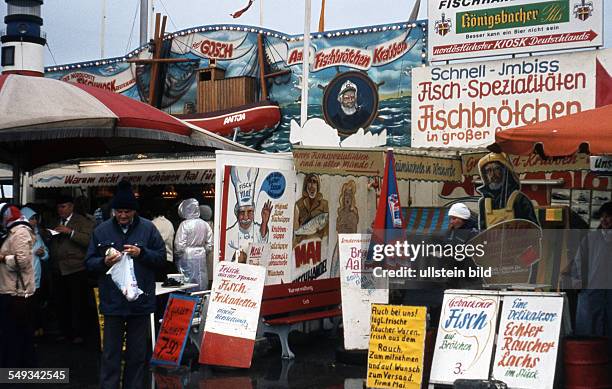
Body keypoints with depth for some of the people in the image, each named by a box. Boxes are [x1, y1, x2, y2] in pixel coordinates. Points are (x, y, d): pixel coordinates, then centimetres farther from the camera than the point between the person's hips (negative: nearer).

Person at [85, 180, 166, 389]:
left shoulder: (148, 228, -2)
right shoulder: (102, 230, 1)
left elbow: (161, 257, -1)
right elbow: (89, 262, 4)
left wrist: (141, 253, -17)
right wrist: (104, 262, -16)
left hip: (140, 301, 0)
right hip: (112, 301, 0)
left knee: (138, 354, 11)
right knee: (110, 354, 5)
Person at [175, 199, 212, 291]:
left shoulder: (185, 224, -13)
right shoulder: (205, 224, 3)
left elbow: (179, 245, -13)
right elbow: (209, 245, 7)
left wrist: (177, 253, 6)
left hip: (187, 257, -5)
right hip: (201, 257, 5)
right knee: (202, 284, 10)